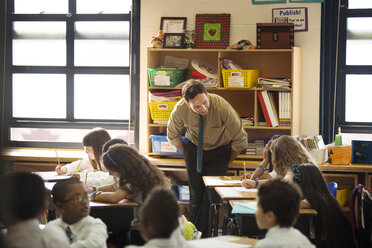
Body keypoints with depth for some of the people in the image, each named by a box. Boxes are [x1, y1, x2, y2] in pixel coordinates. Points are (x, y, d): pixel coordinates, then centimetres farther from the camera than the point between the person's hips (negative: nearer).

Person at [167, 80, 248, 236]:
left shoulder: (222, 107, -33)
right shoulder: (180, 109, -25)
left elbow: (240, 140, -17)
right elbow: (173, 135, 0)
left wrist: (228, 161, -4)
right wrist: (187, 154, 6)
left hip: (219, 149, -2)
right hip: (194, 148, 2)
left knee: (212, 194, -12)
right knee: (196, 194, 3)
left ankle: (203, 235, -1)